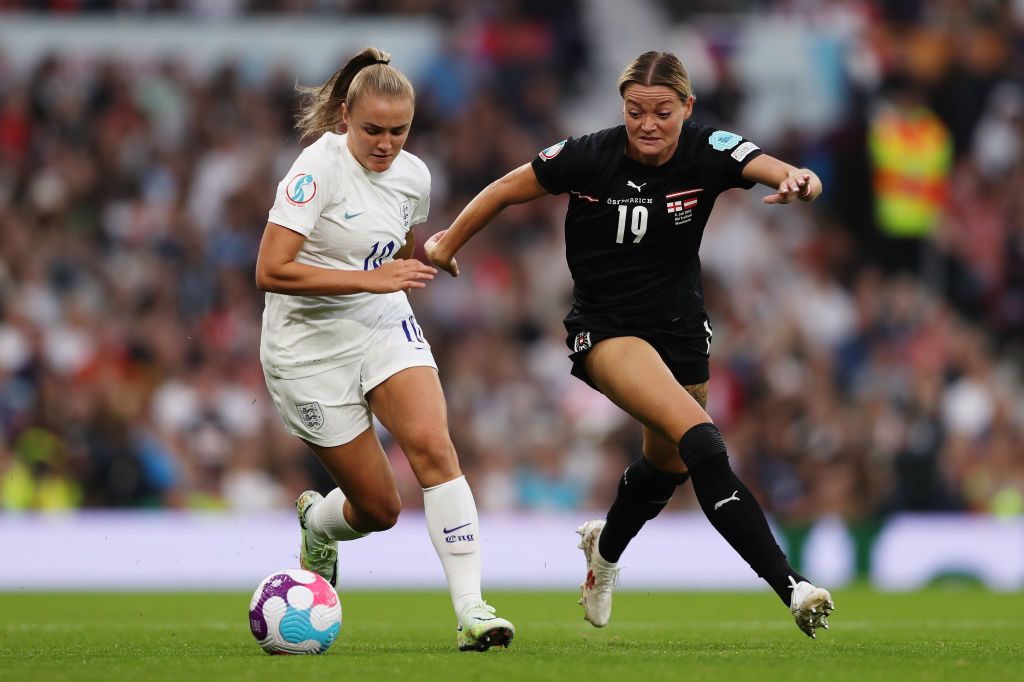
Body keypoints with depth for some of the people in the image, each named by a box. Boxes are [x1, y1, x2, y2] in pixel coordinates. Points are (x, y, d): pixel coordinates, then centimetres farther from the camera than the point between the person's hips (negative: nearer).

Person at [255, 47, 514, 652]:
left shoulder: (414, 176, 2)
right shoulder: (319, 167, -18)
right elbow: (271, 271, -26)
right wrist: (369, 280, -28)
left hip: (385, 330, 4)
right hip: (311, 351, -4)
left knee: (432, 444, -24)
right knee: (379, 508, 0)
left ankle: (471, 611, -25)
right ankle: (317, 522, 39)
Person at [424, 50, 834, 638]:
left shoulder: (708, 152, -15)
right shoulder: (589, 157, -16)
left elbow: (765, 165, -35)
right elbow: (508, 190, -1)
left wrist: (798, 180, -57)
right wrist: (449, 242, 9)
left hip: (681, 325, 4)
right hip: (606, 328, -4)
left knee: (669, 463, 18)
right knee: (700, 440, -25)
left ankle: (606, 547, 53)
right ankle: (789, 584, -32)